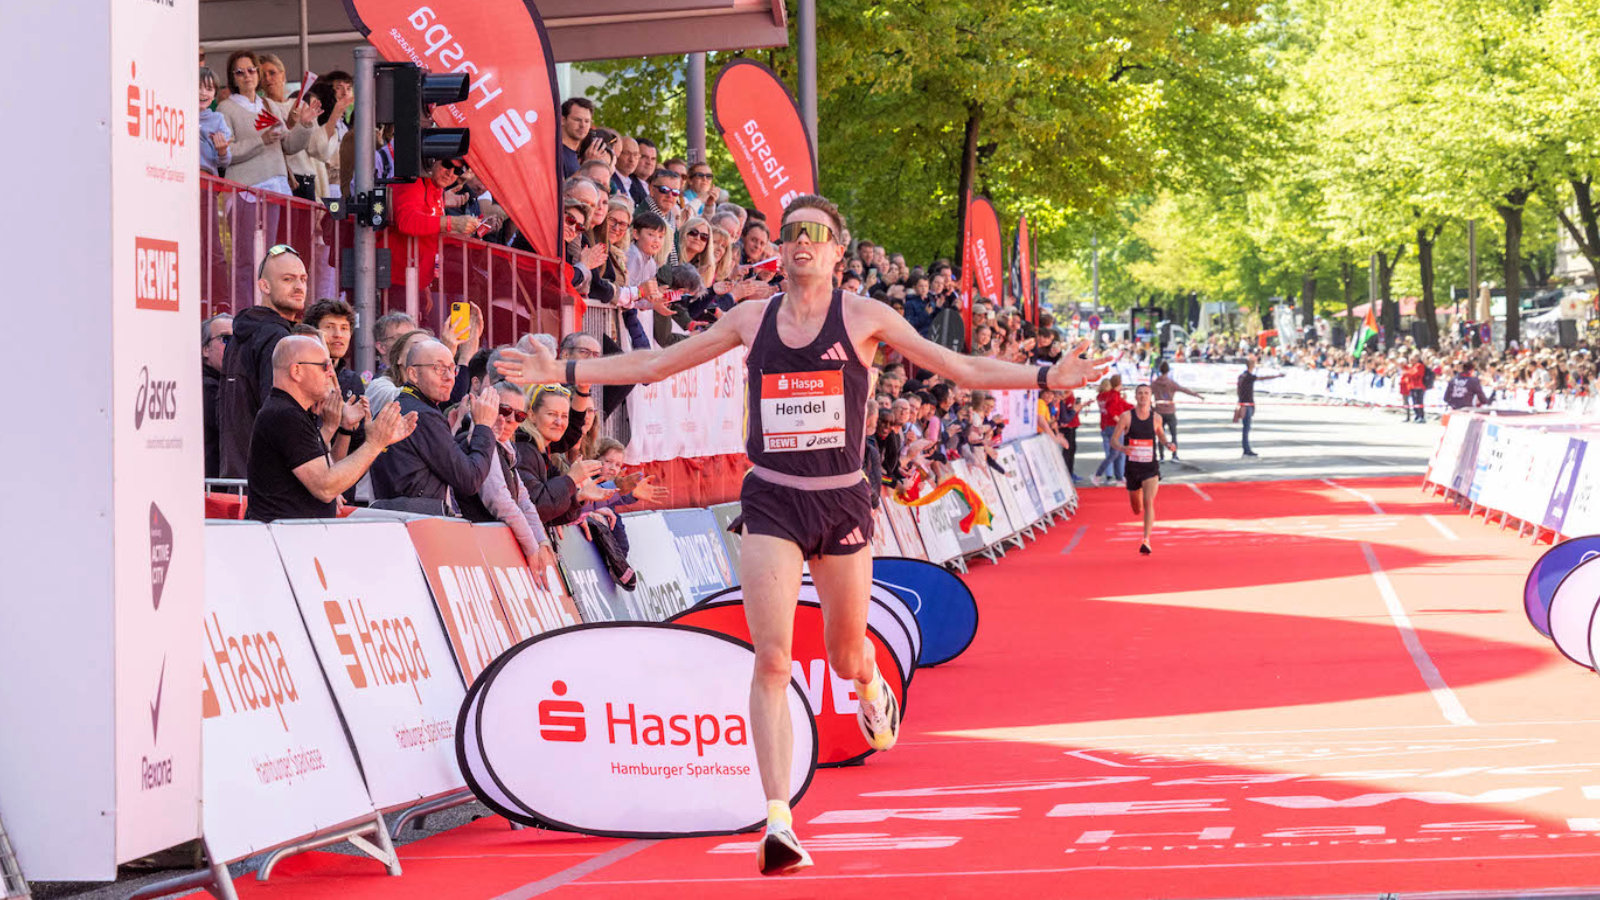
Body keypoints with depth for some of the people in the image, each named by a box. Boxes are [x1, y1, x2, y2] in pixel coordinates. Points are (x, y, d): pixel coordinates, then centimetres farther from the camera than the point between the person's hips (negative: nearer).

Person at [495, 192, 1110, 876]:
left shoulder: (862, 317, 0)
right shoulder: (751, 318, 5)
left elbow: (957, 368, 1)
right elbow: (656, 364, 11)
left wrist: (1047, 378, -8)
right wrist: (562, 371, 6)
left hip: (842, 501, 0)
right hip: (771, 504, 0)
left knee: (845, 652, 13)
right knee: (771, 660, -12)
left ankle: (872, 690, 53)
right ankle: (778, 820, -15)